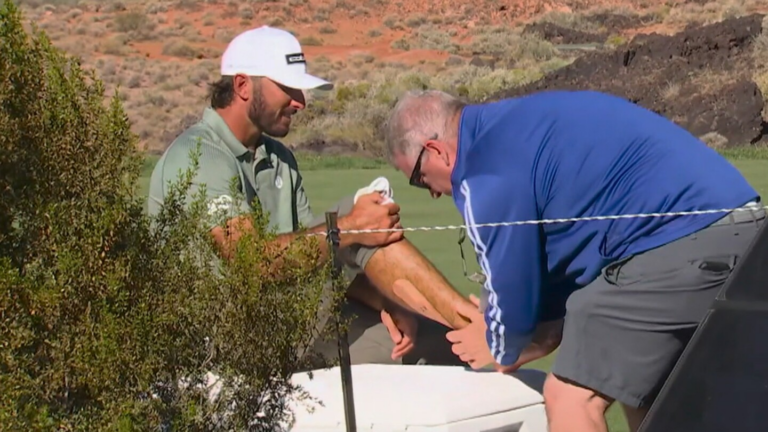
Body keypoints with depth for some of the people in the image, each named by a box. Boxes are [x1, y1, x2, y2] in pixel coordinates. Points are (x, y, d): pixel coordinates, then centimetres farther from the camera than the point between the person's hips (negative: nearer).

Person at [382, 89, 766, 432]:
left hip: (679, 241, -10)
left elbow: (511, 292, -1)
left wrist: (502, 351, 20)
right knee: (640, 389, 23)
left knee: (571, 395, -4)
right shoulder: (518, 123, 20)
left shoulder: (486, 172, -9)